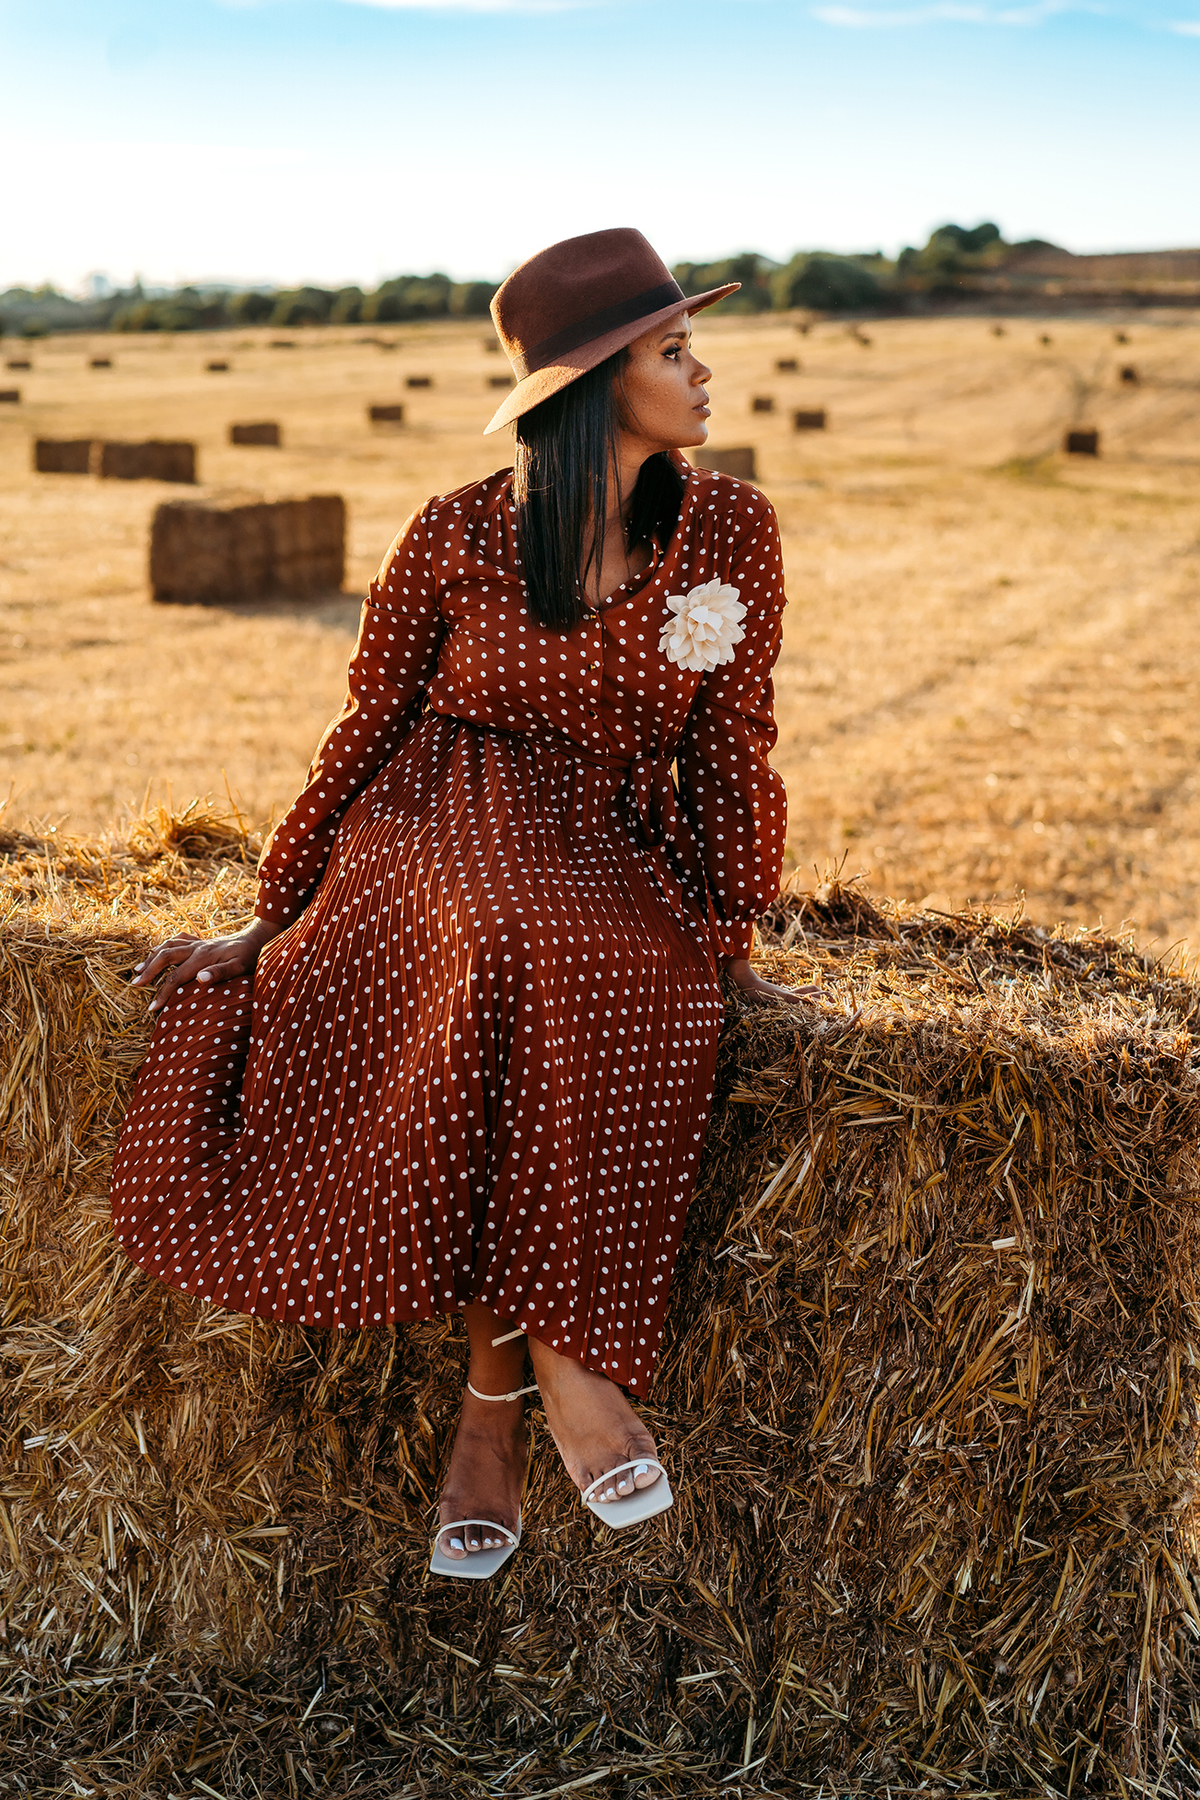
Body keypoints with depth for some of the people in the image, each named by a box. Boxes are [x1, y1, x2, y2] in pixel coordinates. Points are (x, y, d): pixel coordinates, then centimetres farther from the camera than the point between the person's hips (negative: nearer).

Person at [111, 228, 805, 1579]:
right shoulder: (455, 539, -3)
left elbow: (731, 746, 6)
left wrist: (732, 943, 2)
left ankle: (496, 1401, -24)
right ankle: (547, 1360, -24)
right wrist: (265, 922, 6)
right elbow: (366, 731, 4)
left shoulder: (730, 532, 2)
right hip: (437, 832, -2)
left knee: (648, 993, -35)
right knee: (512, 953, -38)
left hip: (614, 856, 2)